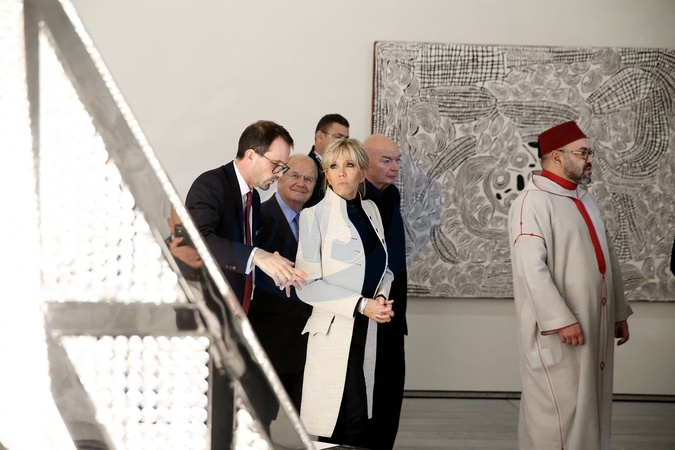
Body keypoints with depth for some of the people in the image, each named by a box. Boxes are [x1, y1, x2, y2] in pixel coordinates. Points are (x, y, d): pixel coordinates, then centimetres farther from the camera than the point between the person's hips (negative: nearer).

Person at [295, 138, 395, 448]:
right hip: (334, 331, -5)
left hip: (367, 329, 5)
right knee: (348, 423, -9)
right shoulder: (314, 216, -7)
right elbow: (308, 285, -12)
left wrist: (381, 299, -2)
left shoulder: (371, 210, 10)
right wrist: (361, 305, -17)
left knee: (358, 419, 3)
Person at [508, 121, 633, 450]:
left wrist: (619, 311, 16)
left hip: (595, 323, 8)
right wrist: (561, 319, -24)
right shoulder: (532, 202, -15)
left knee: (591, 401, 13)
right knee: (560, 407, -3)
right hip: (556, 327, -8)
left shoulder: (583, 198, 14)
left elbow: (606, 258, 18)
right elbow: (531, 269, -21)